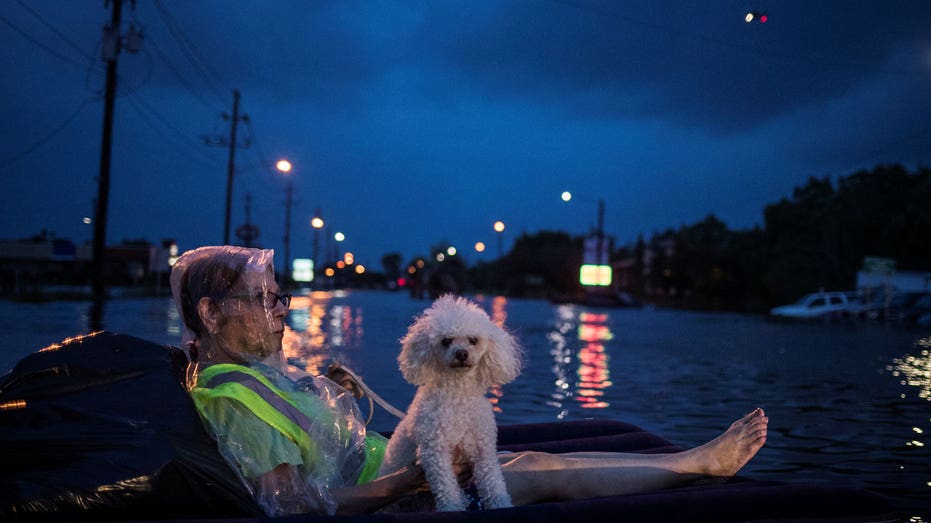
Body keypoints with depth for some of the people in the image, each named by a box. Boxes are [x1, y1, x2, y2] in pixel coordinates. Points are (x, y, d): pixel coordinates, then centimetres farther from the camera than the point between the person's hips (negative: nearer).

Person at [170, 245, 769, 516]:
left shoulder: (254, 370, 9)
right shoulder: (232, 392, -23)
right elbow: (295, 504, -28)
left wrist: (333, 397, 4)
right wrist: (416, 476, -26)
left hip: (381, 465, 10)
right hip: (374, 499, -10)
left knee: (537, 459, 5)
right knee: (551, 476, -7)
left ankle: (701, 458, 12)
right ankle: (702, 462, 8)